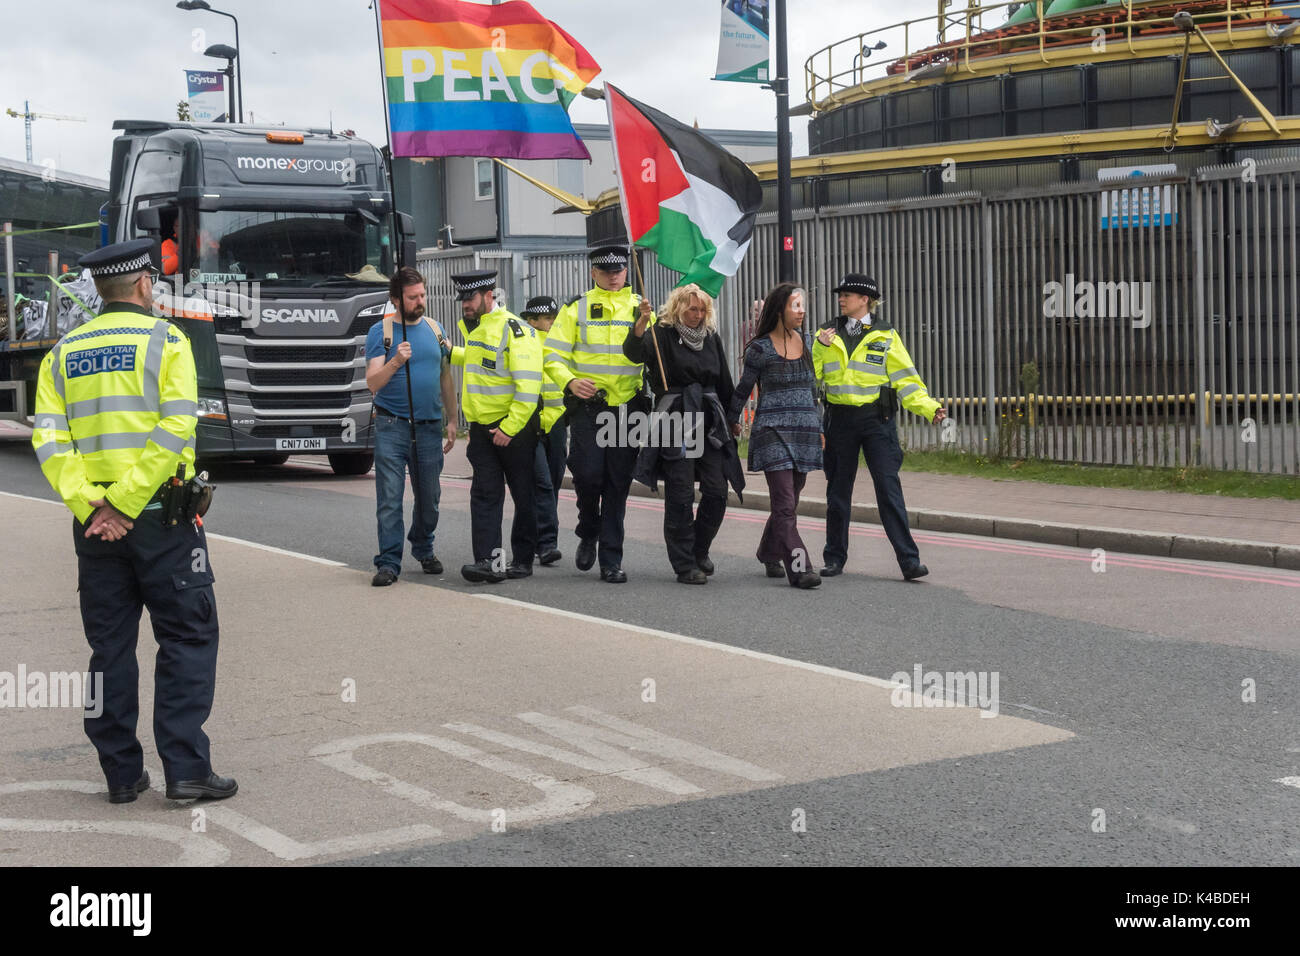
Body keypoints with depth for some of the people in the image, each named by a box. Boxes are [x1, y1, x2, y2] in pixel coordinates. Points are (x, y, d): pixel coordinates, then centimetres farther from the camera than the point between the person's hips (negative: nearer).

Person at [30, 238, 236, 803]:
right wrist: (125, 503, -15)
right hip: (161, 517, -4)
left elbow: (48, 439, -2)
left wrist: (88, 505, -7)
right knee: (188, 639, 3)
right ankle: (185, 768, -3)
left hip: (94, 523, 4)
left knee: (110, 645, 11)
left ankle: (122, 773, 15)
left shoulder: (65, 353, 10)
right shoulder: (165, 340, -3)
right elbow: (175, 428, -16)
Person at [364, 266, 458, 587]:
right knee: (389, 498, -6)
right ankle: (388, 562, -3)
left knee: (429, 497, 10)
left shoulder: (434, 328, 11)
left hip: (429, 426, 4)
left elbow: (446, 377, 18)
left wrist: (452, 420, 15)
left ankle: (424, 550, 29)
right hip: (392, 427, -4)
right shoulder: (380, 332, -3)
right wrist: (395, 362, -30)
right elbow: (372, 383, -12)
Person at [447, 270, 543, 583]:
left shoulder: (514, 330, -15)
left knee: (523, 495, 5)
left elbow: (529, 385, -20)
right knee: (485, 494, -2)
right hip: (482, 428, 7)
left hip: (515, 428, -7)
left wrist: (509, 428, -22)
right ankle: (488, 561, -5)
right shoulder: (474, 328, 12)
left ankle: (522, 560, 14)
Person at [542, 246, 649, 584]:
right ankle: (588, 534, 19)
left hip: (627, 408, 1)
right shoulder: (577, 308, 5)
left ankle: (611, 560, 9)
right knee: (588, 475, -11)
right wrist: (570, 381, -16)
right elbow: (553, 354, 1)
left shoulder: (640, 307, 10)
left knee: (618, 484, 3)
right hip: (587, 405, -1)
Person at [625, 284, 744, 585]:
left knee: (717, 491, 0)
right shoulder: (662, 336, -2)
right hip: (675, 422, -5)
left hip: (709, 423, 5)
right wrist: (641, 324, -40)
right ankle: (684, 564, 3)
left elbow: (724, 382, 21)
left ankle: (699, 549, 21)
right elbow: (634, 352, -23)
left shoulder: (711, 337, 14)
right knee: (681, 496, -4)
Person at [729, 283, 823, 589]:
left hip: (804, 432, 5)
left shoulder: (806, 342, 11)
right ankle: (798, 567, -15)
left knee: (789, 503, 11)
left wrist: (820, 428, 22)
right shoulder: (760, 348, -5)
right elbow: (743, 389, 7)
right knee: (785, 505, -11)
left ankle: (769, 553, 31)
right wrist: (731, 422, 15)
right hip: (774, 431, -5)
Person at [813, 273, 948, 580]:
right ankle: (835, 557, 20)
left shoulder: (885, 335, 3)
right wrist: (821, 348, -10)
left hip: (876, 418, -2)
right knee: (838, 489, 9)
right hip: (841, 419, 2)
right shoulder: (828, 334, 9)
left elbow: (905, 378, 1)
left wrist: (929, 408, -11)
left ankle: (909, 560, -8)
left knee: (888, 487, -8)